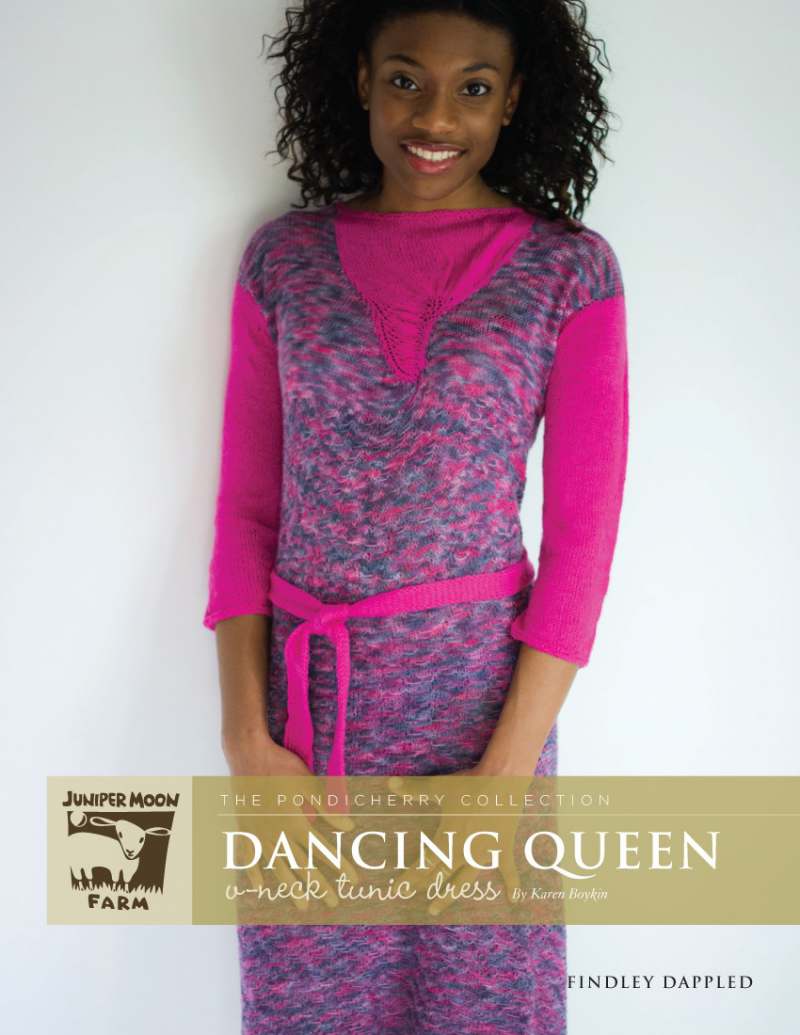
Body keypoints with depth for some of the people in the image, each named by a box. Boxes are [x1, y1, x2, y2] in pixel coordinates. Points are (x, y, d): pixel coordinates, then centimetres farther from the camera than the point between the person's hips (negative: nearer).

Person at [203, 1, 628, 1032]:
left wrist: (507, 771, -9)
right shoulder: (282, 258, 2)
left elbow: (582, 537, -5)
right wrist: (245, 736, -5)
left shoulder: (568, 270, -3)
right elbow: (245, 511, 2)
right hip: (303, 693, 2)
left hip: (477, 693, -1)